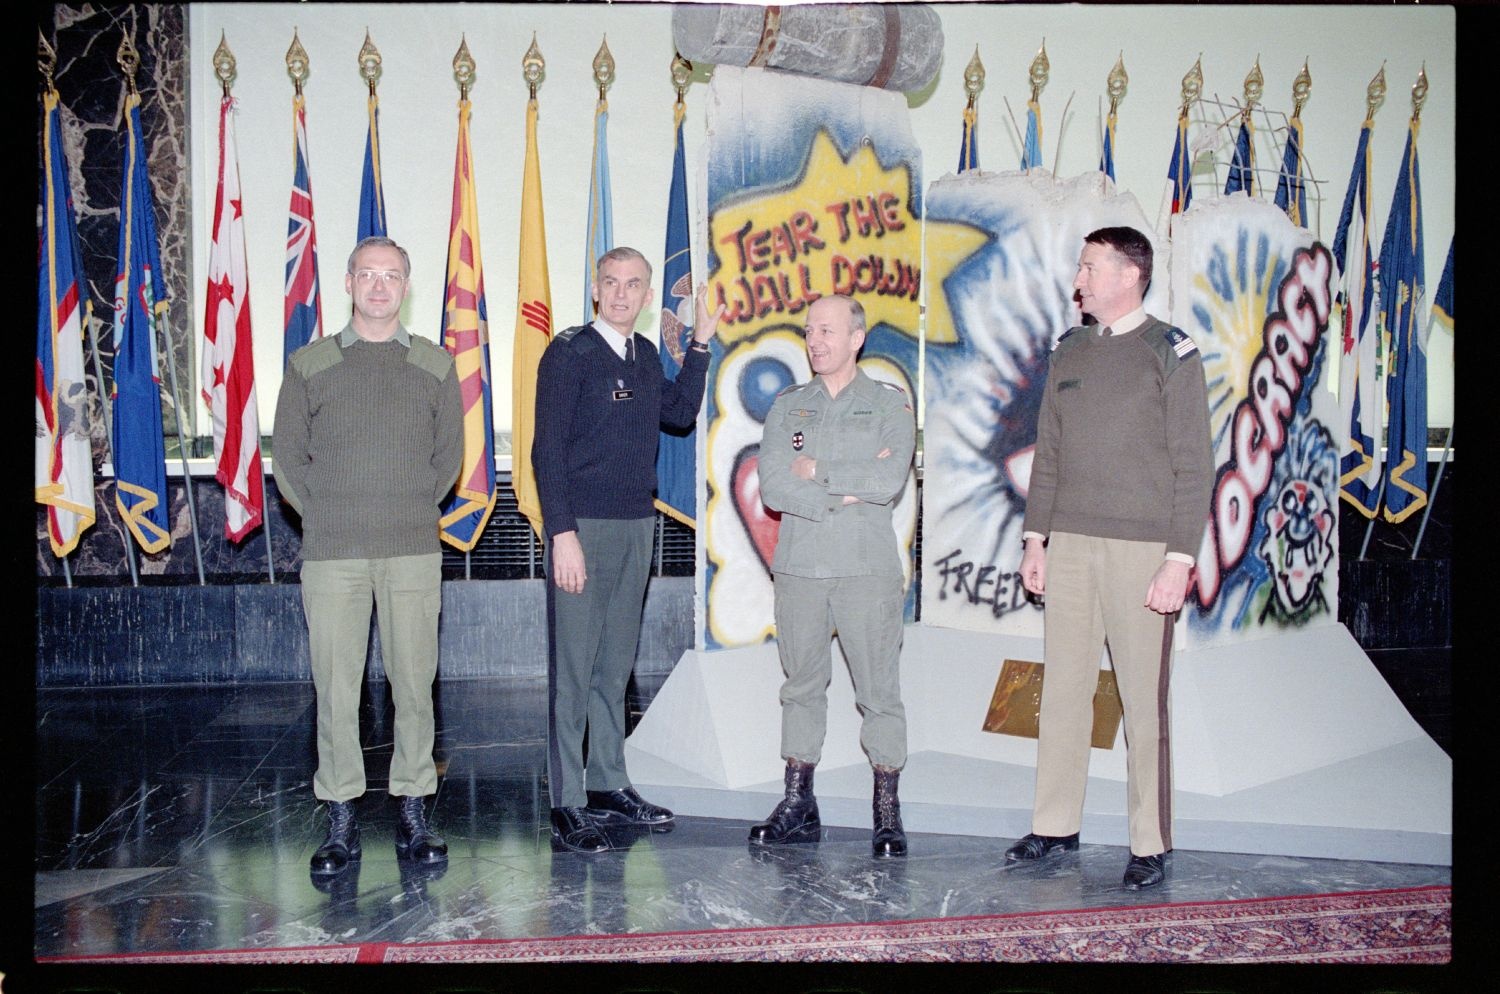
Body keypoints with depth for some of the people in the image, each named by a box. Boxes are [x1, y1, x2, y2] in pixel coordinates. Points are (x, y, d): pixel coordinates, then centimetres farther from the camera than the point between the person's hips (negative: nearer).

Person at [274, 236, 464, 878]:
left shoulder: (435, 366, 10)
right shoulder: (308, 365, 8)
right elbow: (287, 455, 10)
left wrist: (413, 511, 6)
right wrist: (324, 516, 3)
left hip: (413, 553, 1)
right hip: (331, 553, 0)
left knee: (414, 684, 2)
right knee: (335, 688, 1)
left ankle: (412, 813, 13)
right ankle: (340, 820, 12)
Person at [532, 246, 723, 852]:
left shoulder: (645, 355, 13)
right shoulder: (569, 351, -7)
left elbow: (680, 414, 21)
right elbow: (547, 449, -10)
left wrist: (700, 345, 13)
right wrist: (562, 533, -17)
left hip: (637, 526, 7)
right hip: (584, 527, -7)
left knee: (615, 666, 13)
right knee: (572, 668, -3)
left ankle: (607, 787, 23)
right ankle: (566, 805, 3)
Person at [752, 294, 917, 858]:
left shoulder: (890, 405, 4)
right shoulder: (788, 406, 12)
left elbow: (889, 483, -12)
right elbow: (772, 488, -3)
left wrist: (818, 472, -5)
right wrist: (850, 488, -10)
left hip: (867, 567, -3)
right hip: (798, 567, 3)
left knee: (879, 690, -1)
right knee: (801, 687, 9)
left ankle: (888, 815, 8)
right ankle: (798, 807, 17)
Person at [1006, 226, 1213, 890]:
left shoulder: (1172, 354, -2)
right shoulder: (1068, 353, 14)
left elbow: (1193, 467, -5)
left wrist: (1180, 559, -12)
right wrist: (1036, 538, 11)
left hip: (1142, 549, -5)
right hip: (1070, 544, 5)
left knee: (1144, 700, 0)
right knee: (1062, 690, 7)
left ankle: (1150, 844, 10)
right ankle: (1056, 825, 18)